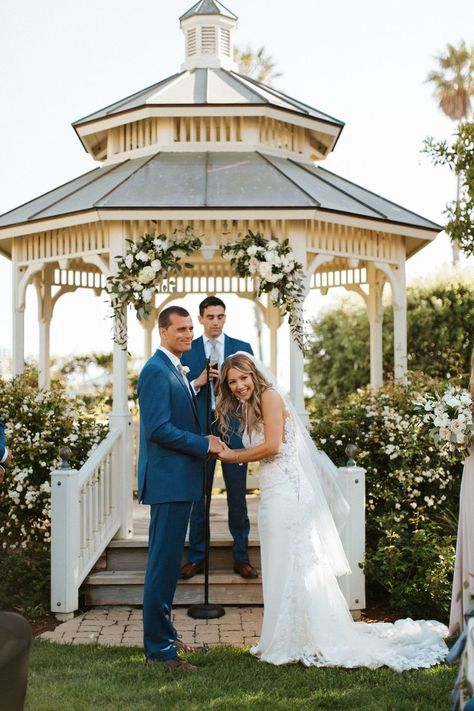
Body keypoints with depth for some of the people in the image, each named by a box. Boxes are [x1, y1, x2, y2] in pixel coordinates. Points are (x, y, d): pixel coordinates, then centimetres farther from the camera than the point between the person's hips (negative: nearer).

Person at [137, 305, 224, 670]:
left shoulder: (176, 370, 17)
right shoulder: (156, 371, -15)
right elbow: (158, 429, -22)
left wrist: (204, 443, 7)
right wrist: (204, 444, -15)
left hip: (180, 480, 10)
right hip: (168, 480, -10)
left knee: (167, 562, 16)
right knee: (164, 563, -4)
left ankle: (164, 635, 26)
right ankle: (159, 647, 3)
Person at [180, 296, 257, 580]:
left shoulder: (243, 348, 6)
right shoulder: (187, 351, 5)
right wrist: (198, 382, -13)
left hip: (234, 429, 0)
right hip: (200, 430, 0)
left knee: (238, 496, 5)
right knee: (199, 495, 6)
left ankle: (242, 557, 15)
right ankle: (196, 557, 16)